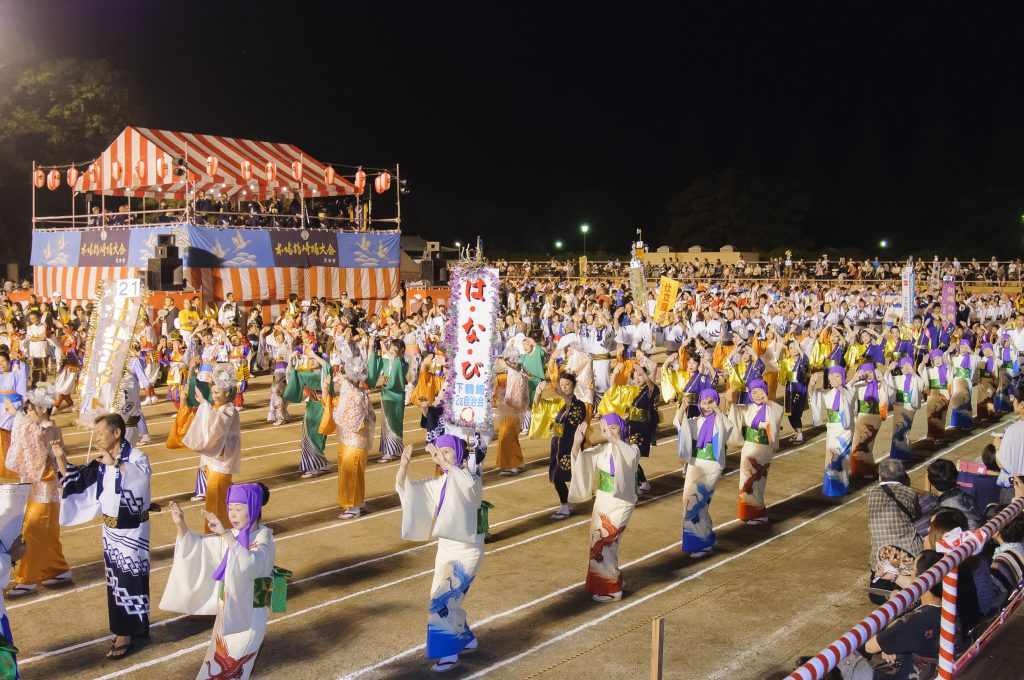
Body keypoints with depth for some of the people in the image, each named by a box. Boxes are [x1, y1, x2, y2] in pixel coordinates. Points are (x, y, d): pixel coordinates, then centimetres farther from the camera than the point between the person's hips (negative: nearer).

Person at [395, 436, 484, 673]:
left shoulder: (472, 480, -14)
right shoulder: (438, 484, 4)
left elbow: (471, 484, -41)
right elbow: (404, 489, 1)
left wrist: (444, 462, -42)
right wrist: (404, 464, -17)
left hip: (467, 552, -7)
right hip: (445, 550, 7)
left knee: (441, 601, -13)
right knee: (449, 601, 15)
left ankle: (449, 653, -1)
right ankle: (466, 640, 37)